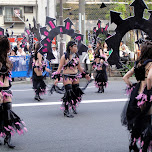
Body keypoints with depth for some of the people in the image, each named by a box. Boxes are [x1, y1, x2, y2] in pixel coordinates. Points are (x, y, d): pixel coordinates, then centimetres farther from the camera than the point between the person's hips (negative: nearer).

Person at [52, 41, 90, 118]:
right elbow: (60, 68, -8)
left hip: (75, 77, 6)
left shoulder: (76, 56, 9)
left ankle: (74, 107, 29)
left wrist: (85, 74, 24)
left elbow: (79, 67, 21)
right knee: (69, 93, -13)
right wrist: (57, 78, -16)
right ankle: (66, 111, -5)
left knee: (76, 92, 6)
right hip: (67, 77, -6)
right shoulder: (64, 57, -7)